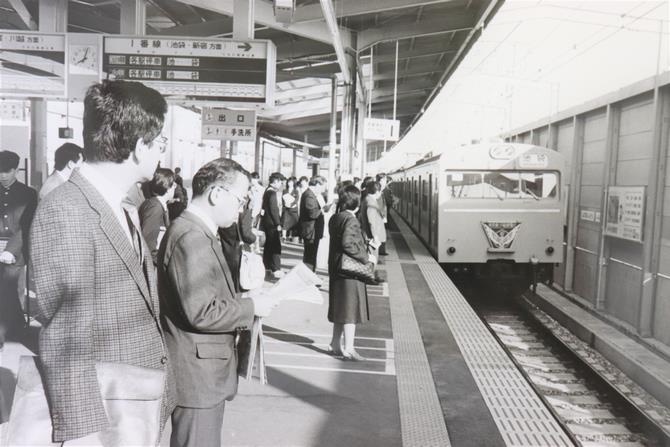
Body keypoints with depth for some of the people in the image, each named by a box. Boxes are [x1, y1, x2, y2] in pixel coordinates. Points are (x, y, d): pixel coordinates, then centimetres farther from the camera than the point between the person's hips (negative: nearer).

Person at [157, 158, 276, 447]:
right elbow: (201, 312, -27)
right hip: (197, 375, -10)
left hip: (205, 373, 10)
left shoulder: (200, 233, 12)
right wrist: (251, 307, -15)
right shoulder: (191, 237, -22)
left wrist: (243, 302, 7)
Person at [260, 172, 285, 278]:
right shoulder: (272, 193, -17)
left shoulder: (268, 191, 12)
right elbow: (274, 210, -20)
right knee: (276, 246, -7)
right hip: (272, 223, -10)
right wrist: (278, 224, -18)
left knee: (268, 245, 18)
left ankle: (267, 266, 27)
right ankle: (276, 269, -7)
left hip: (266, 222, 10)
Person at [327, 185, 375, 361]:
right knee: (351, 308, -2)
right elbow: (347, 244, -28)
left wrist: (364, 243, 15)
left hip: (337, 270, 9)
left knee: (340, 308, 18)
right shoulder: (351, 220, -19)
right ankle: (348, 349, 4)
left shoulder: (335, 219, 9)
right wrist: (366, 257, -18)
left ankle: (336, 344, 28)